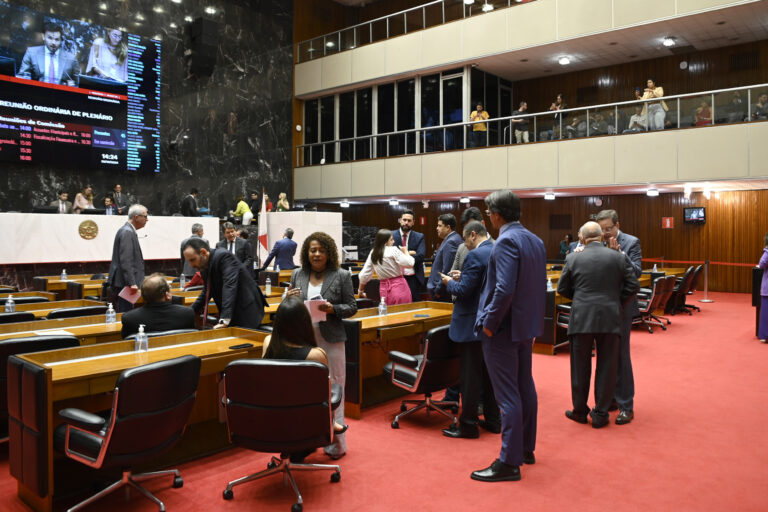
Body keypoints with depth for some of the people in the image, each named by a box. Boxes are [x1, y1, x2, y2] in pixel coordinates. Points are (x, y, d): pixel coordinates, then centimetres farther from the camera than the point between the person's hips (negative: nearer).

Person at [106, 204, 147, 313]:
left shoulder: (128, 231, 16)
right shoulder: (127, 232, -15)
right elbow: (125, 261, -22)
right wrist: (131, 283, -25)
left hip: (123, 284, 10)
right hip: (124, 284, -10)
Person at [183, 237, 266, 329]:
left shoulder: (223, 256, -19)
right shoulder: (204, 267, 6)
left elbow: (230, 286, -31)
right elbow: (206, 291, 21)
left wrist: (224, 320, -38)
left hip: (247, 310, -8)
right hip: (230, 313, 8)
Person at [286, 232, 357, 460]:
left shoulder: (341, 276, -1)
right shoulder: (297, 275, 10)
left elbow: (351, 307, 0)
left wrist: (332, 309, -17)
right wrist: (288, 299, -6)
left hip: (330, 341, -3)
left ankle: (336, 443, 15)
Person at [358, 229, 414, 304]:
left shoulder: (373, 253, 6)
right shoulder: (393, 250, -10)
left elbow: (364, 274, 9)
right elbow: (409, 263, -15)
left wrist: (361, 291, 22)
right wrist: (405, 252, 4)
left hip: (384, 289, 5)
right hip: (399, 287, -5)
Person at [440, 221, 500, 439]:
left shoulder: (475, 256, -19)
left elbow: (463, 290, -22)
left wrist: (450, 282, -3)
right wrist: (463, 278, 12)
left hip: (472, 325, -8)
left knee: (470, 376, 1)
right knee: (489, 372, 18)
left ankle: (468, 425, 11)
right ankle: (493, 419, 28)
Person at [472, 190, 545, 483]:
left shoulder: (506, 242, -19)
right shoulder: (535, 241, 9)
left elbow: (504, 290, -27)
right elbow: (540, 286, 12)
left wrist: (489, 323, -17)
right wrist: (533, 317, 15)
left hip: (502, 329, -9)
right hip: (527, 326, 9)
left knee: (508, 395, -2)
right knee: (525, 387, 19)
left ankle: (509, 463, 7)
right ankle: (526, 448, 33)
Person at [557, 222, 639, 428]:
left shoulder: (573, 258, -3)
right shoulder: (619, 257, 0)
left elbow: (562, 289, 4)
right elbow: (633, 285, 1)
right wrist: (618, 303, 12)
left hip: (581, 318, 0)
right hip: (610, 318, 1)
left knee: (580, 366, 11)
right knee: (606, 367, 9)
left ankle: (579, 411, 23)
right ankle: (600, 414, 15)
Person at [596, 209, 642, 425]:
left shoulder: (631, 242, -6)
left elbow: (637, 272, -16)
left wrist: (618, 251, -24)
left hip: (621, 307, -5)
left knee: (620, 355, -2)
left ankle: (626, 406, 9)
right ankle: (611, 398, 29)